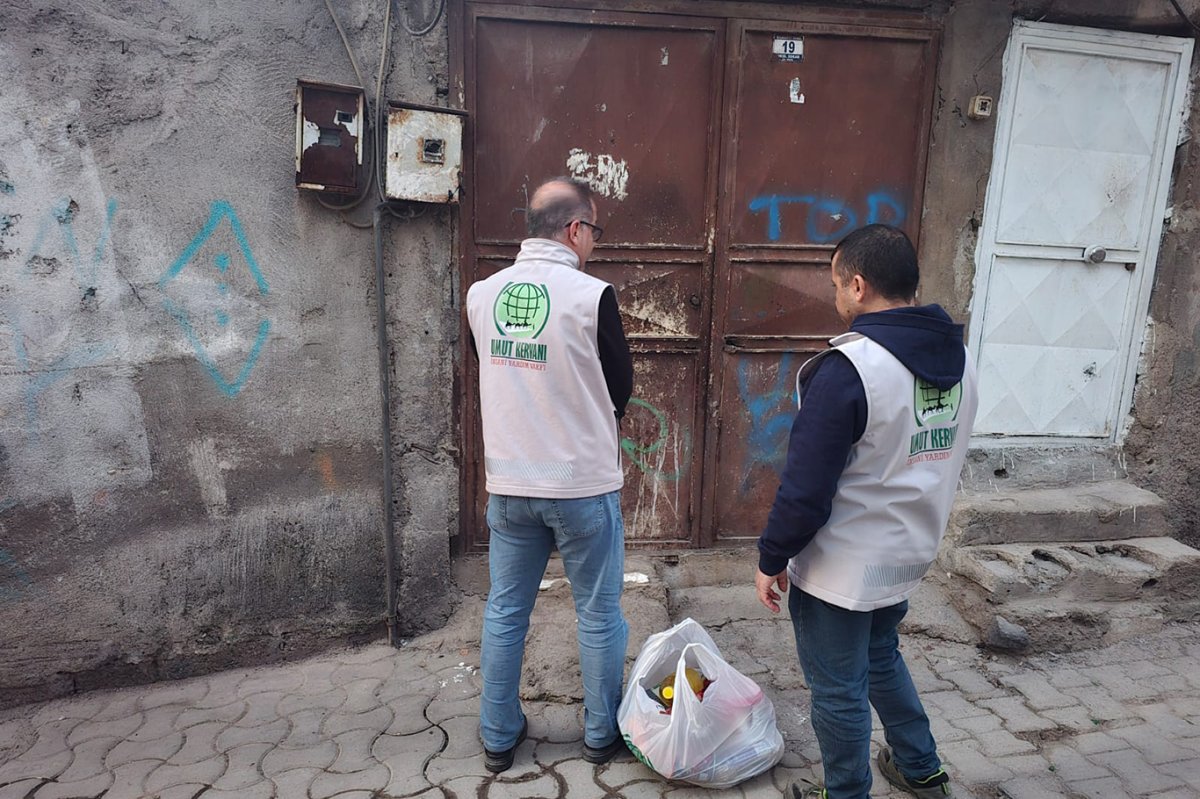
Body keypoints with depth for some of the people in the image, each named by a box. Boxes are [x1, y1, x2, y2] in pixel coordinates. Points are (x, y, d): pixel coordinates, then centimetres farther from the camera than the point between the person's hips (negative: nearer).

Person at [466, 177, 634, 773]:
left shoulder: (480, 295, -2)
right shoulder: (591, 296, -15)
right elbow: (620, 389, -4)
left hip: (508, 484, 4)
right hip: (584, 484, -4)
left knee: (504, 612, 17)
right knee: (599, 615, 14)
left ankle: (498, 738, 31)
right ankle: (602, 735, 31)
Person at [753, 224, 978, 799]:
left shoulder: (848, 369, -26)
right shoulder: (958, 358, 0)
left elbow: (806, 487, -23)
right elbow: (939, 462, 11)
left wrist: (772, 559, -11)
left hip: (841, 568, -8)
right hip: (908, 555, 8)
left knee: (839, 691, 12)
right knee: (882, 657, 30)